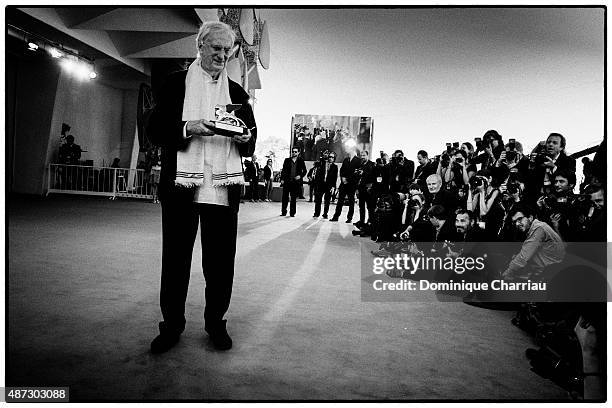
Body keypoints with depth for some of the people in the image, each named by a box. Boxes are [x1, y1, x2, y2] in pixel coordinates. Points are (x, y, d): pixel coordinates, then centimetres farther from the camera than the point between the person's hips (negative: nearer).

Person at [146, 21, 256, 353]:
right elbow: (154, 129, 3)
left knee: (220, 261, 5)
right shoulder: (176, 83, 10)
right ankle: (171, 325, 22)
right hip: (180, 186, -1)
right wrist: (189, 128, -14)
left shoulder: (237, 92, 16)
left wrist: (244, 137, -8)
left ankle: (216, 323, 22)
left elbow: (250, 144, 15)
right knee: (175, 258, 6)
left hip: (224, 189, 2)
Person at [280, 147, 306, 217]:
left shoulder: (301, 161, 6)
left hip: (296, 182, -1)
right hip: (287, 182, 1)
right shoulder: (287, 160, 8)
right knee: (285, 197, 2)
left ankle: (292, 212, 11)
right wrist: (282, 179, -2)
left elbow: (304, 171, 10)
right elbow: (283, 170, 8)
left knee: (294, 198, 4)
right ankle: (283, 211, 10)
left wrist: (300, 176, -7)